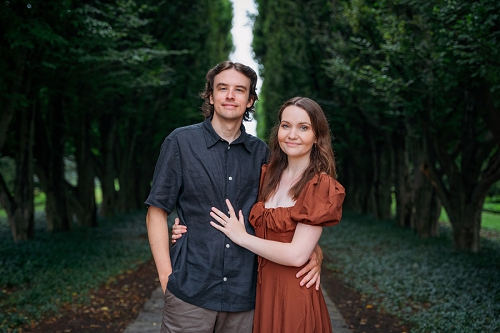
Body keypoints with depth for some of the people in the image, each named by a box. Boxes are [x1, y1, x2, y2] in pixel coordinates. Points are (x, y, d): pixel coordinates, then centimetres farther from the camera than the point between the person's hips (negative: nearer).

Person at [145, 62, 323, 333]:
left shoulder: (261, 153, 8)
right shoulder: (182, 142, 1)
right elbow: (156, 213, 1)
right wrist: (166, 277, -7)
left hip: (244, 297, 2)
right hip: (191, 291, -2)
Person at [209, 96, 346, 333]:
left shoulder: (322, 187, -13)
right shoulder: (267, 175, 6)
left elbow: (297, 255, -20)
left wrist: (241, 237, -12)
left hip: (294, 295, -5)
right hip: (262, 289, 5)